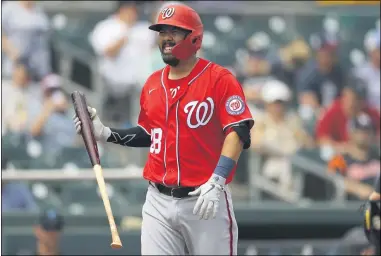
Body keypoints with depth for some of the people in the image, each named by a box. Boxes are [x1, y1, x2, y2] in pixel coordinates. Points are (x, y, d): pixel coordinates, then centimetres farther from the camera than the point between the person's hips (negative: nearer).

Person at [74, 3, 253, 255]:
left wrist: (216, 182, -25)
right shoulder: (153, 84, 13)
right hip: (159, 202, 5)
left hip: (206, 200, -5)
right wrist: (106, 133, 12)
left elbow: (238, 132, -14)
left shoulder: (219, 79, -7)